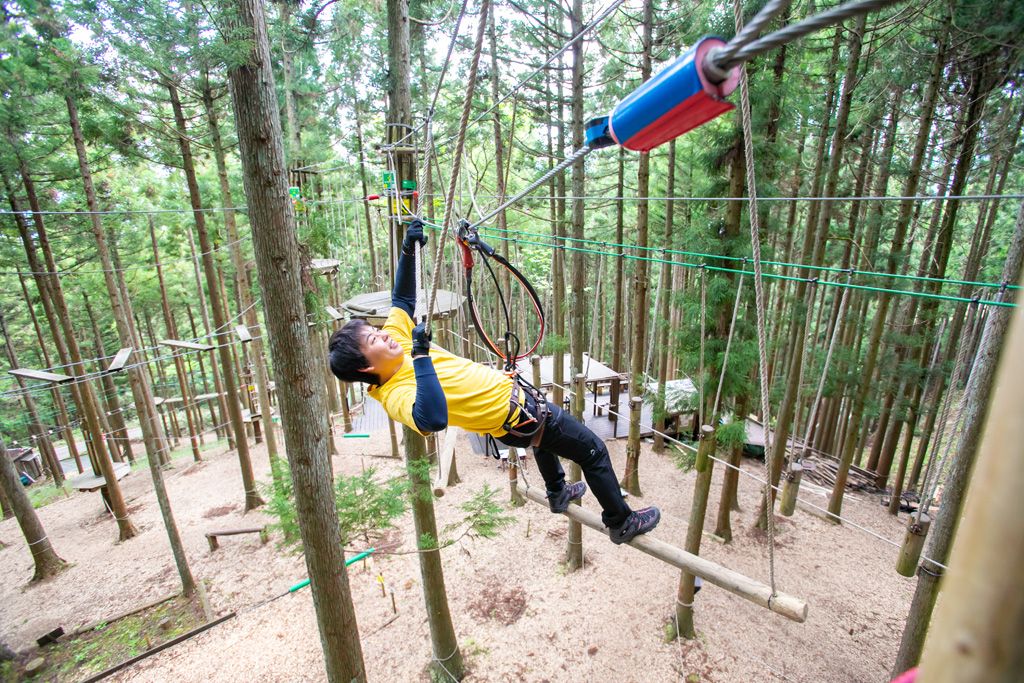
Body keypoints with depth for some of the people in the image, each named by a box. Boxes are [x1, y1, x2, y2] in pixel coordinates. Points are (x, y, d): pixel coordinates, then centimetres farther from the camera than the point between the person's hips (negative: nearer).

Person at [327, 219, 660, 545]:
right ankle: (623, 522, 29)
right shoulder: (397, 396, -29)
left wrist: (408, 252, -1)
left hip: (511, 390, 10)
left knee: (546, 434, 39)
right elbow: (433, 420, -50)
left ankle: (557, 492, 60)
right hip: (517, 417, -9)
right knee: (594, 451, 6)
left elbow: (403, 300, 10)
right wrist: (421, 356, -47)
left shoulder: (396, 339, -4)